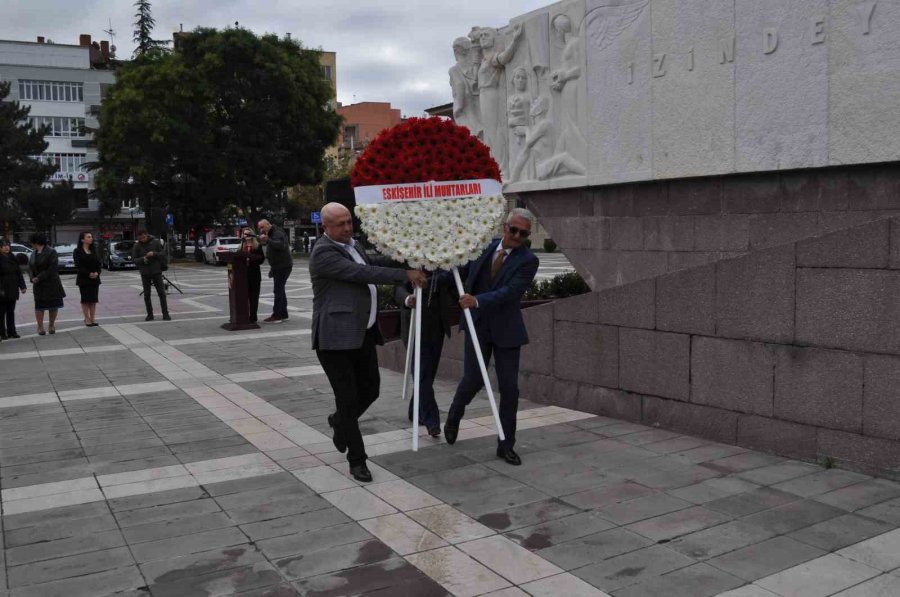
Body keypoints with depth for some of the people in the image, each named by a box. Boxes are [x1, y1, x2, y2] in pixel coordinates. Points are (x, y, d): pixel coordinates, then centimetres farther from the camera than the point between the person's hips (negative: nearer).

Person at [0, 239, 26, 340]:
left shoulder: (13, 258, 10)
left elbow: (19, 273, 13)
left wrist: (22, 286, 7)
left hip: (12, 290, 6)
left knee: (11, 311, 11)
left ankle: (11, 331, 17)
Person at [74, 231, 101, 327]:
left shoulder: (94, 251, 12)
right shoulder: (78, 251, -3)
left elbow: (99, 263, 8)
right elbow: (78, 265, -11)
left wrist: (97, 273, -10)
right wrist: (88, 274, -18)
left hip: (95, 279, 5)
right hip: (83, 279, -4)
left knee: (93, 299, 4)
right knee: (85, 299, 0)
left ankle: (92, 318, 9)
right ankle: (87, 319, 5)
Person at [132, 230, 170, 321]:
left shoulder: (156, 242, 0)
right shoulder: (137, 246, 2)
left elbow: (163, 254, -2)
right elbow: (134, 259, 0)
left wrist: (154, 254, -21)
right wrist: (142, 259, -20)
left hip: (156, 272, -1)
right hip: (145, 273, 1)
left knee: (162, 293, -3)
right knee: (147, 295, 4)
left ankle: (165, 314, 1)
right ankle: (150, 314, 13)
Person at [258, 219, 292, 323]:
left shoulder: (278, 233, -15)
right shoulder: (270, 235, 19)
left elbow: (281, 245, -34)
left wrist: (268, 240, -41)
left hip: (283, 267, -11)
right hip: (278, 267, 11)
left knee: (278, 290, -12)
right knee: (279, 290, 14)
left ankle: (276, 316, -12)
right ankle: (283, 314, 20)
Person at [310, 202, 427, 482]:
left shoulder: (354, 245, 13)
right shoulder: (323, 253, -15)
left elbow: (371, 269, 31)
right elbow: (363, 273, -24)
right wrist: (405, 275, -23)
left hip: (364, 333, 9)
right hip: (337, 336, -8)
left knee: (370, 389, 14)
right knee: (348, 398, -1)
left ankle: (340, 421, 43)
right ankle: (357, 460, 12)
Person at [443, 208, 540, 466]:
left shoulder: (528, 261, -10)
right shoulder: (484, 246, 2)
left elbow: (510, 291, -22)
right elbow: (462, 270, 19)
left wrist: (477, 300, -34)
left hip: (506, 330, -2)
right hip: (478, 326, 2)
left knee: (509, 388, 1)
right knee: (473, 380, 1)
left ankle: (506, 445, 14)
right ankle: (454, 416, 33)